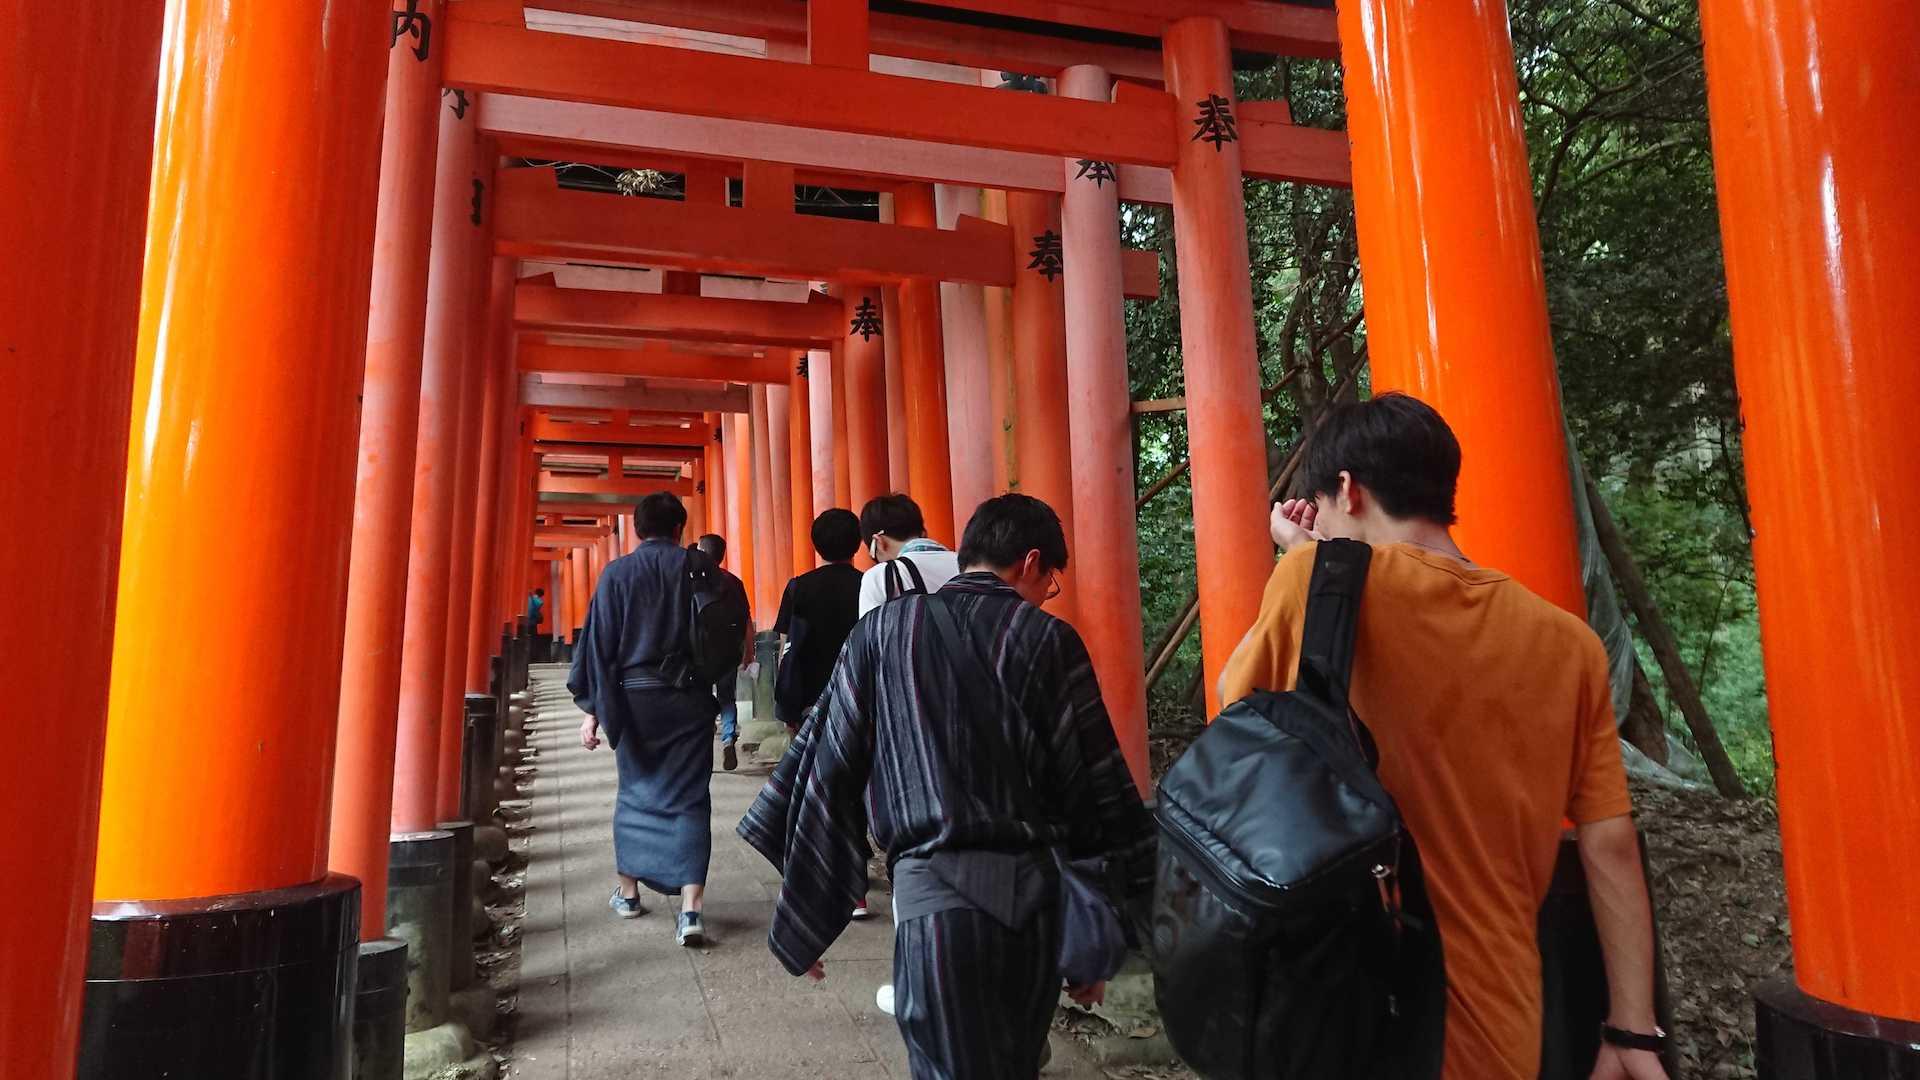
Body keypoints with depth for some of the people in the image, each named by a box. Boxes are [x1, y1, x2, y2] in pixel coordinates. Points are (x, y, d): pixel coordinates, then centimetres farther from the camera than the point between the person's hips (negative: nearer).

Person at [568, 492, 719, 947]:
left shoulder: (616, 573, 0)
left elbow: (599, 644, -1)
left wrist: (593, 710, 2)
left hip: (634, 700, 1)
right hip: (690, 702, -1)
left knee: (636, 793, 19)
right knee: (689, 799, 1)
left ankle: (629, 891, 31)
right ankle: (690, 909, -8)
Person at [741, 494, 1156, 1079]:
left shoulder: (880, 631, 3)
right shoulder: (1049, 639, 0)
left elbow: (826, 777, 3)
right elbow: (1099, 790, 0)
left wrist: (800, 926, 10)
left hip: (934, 898, -1)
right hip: (1034, 897, 1)